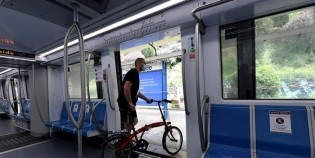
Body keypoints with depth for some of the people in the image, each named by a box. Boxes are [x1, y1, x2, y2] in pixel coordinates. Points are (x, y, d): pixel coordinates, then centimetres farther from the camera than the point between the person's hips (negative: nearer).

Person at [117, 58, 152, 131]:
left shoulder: (136, 74, 17)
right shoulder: (133, 72, -15)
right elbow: (126, 87, -27)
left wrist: (147, 99, 22)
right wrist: (130, 103, -24)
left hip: (130, 103, 10)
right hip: (125, 103, -10)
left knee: (134, 121, 18)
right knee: (128, 125, 0)